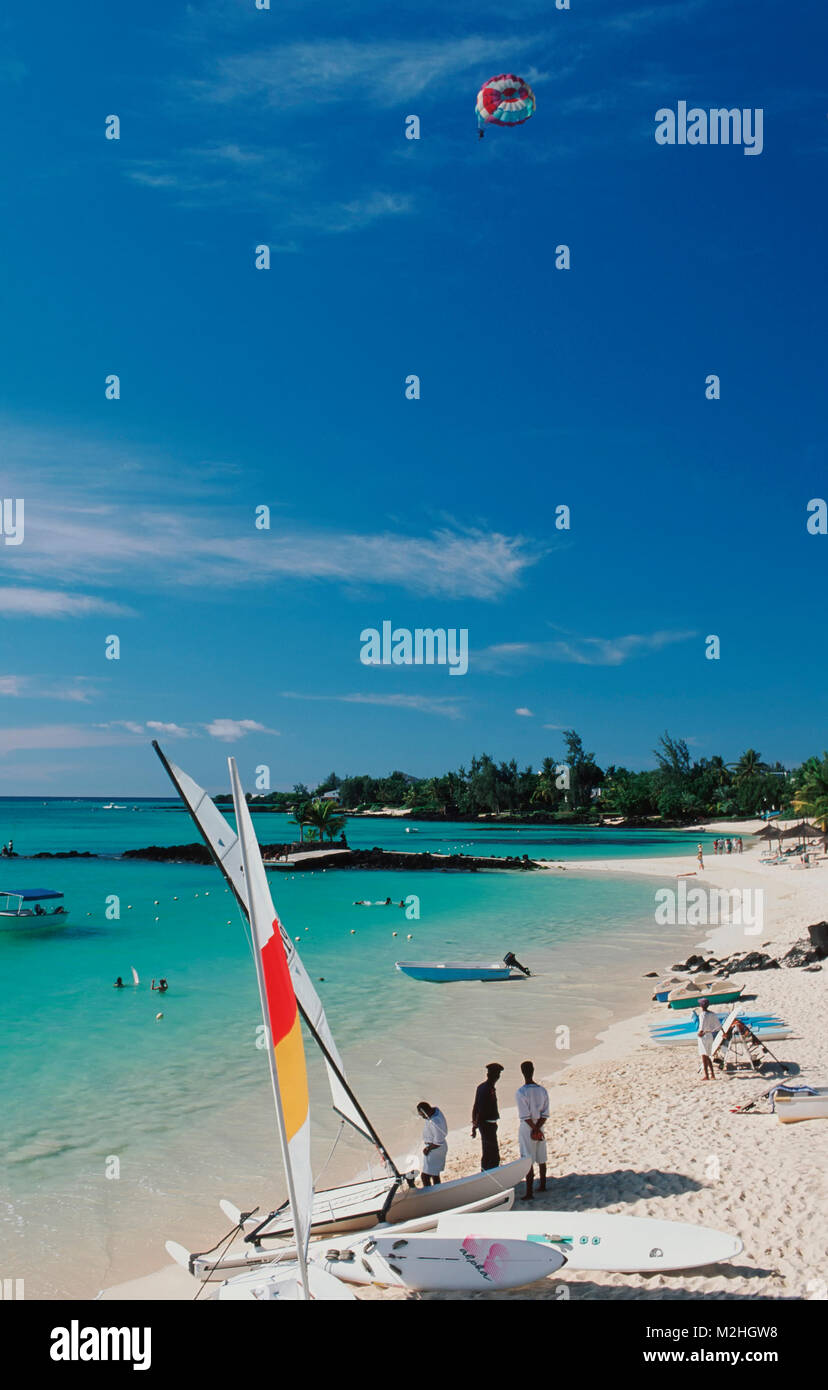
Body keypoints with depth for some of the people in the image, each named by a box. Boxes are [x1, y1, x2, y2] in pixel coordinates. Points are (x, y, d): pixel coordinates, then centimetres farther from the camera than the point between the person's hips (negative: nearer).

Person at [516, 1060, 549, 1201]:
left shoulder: (521, 1092, -16)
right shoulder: (543, 1090, 1)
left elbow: (525, 1116, -17)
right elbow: (545, 1114, -2)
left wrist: (534, 1129, -9)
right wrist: (538, 1128, -7)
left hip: (527, 1128, -6)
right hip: (539, 1126, 6)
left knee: (528, 1162, -2)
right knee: (541, 1159, 18)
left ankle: (529, 1192, -1)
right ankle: (542, 1186, 30)